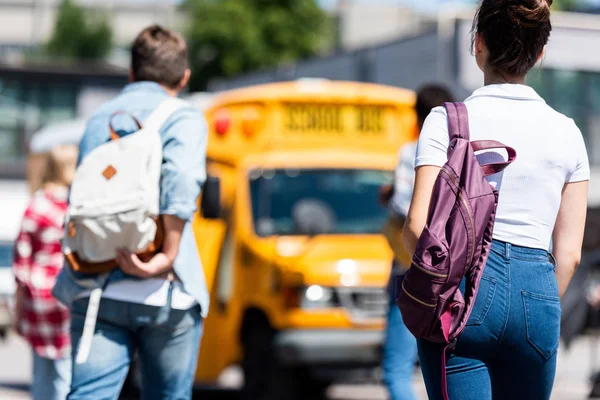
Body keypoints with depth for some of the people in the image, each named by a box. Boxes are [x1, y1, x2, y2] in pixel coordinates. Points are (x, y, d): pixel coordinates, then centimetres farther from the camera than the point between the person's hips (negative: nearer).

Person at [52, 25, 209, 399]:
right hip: (165, 295, -3)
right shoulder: (184, 117, 1)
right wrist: (168, 257, -18)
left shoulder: (98, 120, 19)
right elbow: (182, 178, -19)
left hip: (97, 293, 3)